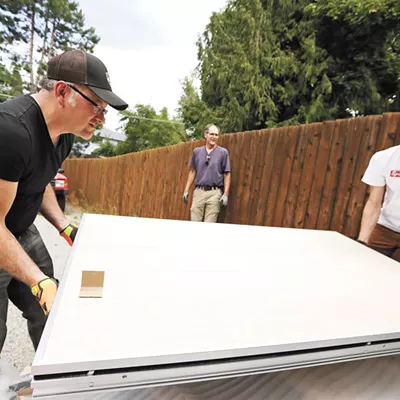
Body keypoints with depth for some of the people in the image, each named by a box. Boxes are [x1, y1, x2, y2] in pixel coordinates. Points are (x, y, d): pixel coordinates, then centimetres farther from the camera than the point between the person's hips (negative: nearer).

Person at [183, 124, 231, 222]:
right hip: (199, 191, 2)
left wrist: (226, 194, -7)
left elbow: (227, 174, 0)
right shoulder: (197, 151, 10)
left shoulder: (223, 152, 2)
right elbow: (192, 171, 14)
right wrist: (186, 190, 10)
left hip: (214, 192, -2)